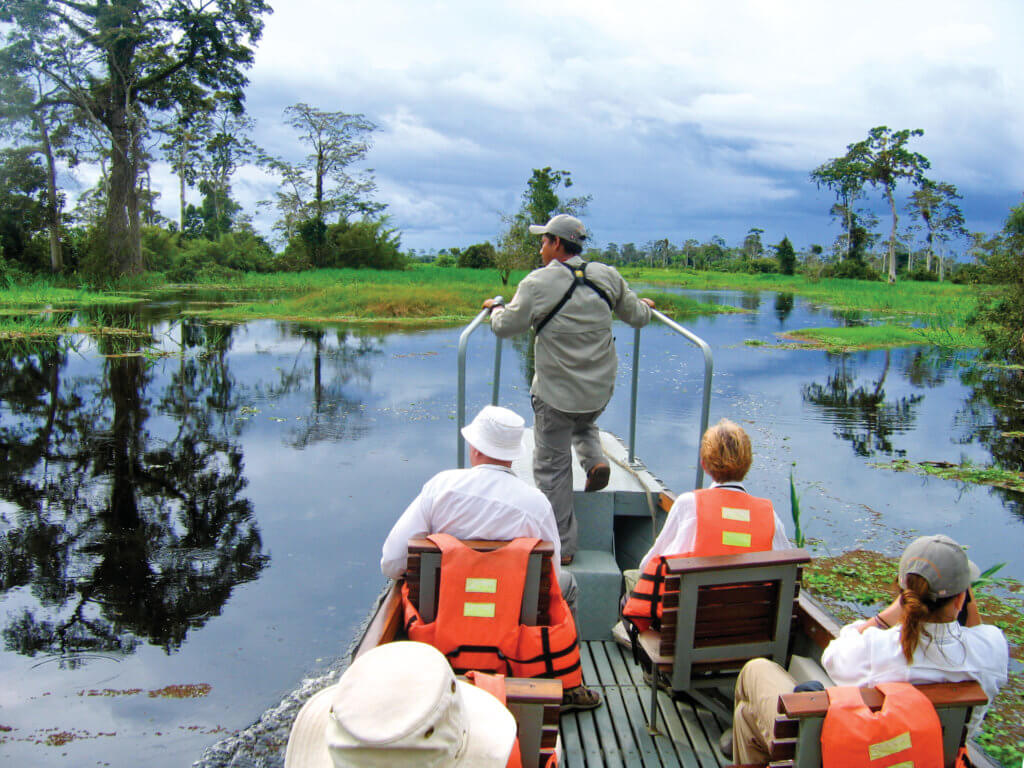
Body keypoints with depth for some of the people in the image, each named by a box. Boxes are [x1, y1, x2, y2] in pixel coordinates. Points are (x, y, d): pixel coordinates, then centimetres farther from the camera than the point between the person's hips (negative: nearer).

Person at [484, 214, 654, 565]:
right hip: (600, 390, 5)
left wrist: (495, 307, 19)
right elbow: (637, 316, 13)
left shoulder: (538, 283, -11)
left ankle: (562, 546, 12)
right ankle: (595, 460, 7)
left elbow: (505, 326, -4)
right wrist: (645, 306, 37)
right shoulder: (607, 276, 2)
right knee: (584, 424, 37)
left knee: (552, 467, 6)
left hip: (556, 392, -5)